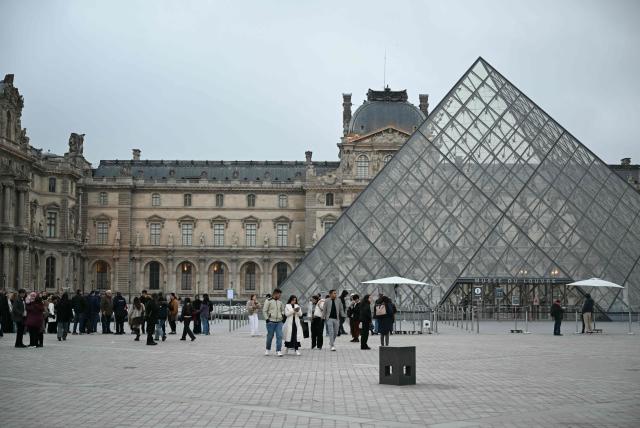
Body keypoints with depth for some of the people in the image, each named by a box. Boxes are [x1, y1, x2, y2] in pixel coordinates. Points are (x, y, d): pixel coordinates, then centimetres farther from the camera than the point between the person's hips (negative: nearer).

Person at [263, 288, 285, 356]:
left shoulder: (280, 302, 14)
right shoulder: (268, 301, -2)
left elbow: (282, 310, 28)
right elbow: (264, 311, -4)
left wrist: (282, 315, 12)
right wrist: (267, 319, -10)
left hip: (279, 322, 4)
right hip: (271, 322, -4)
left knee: (279, 336, -6)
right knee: (270, 336, 4)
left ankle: (278, 351, -4)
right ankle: (268, 349, 23)